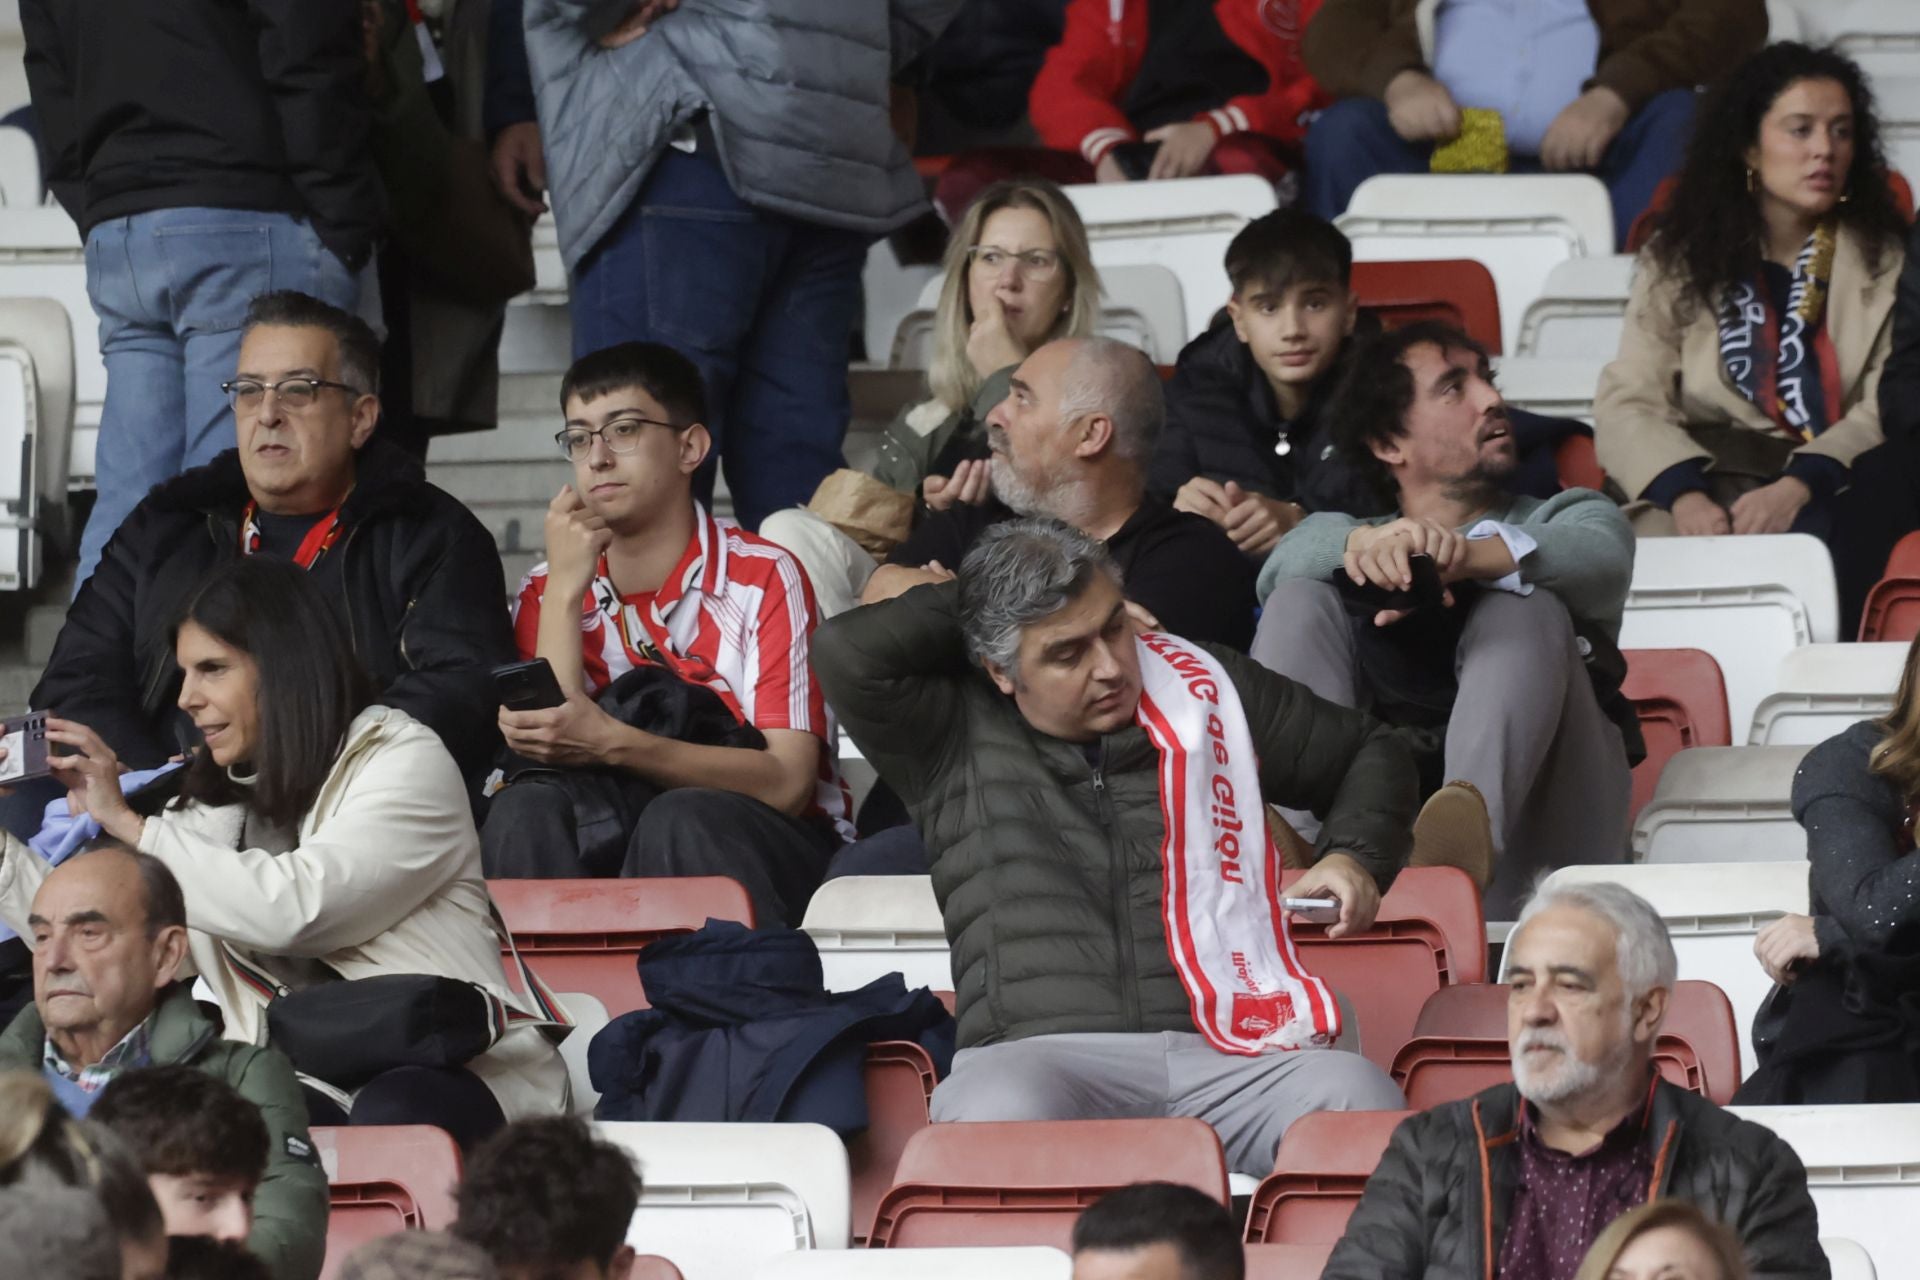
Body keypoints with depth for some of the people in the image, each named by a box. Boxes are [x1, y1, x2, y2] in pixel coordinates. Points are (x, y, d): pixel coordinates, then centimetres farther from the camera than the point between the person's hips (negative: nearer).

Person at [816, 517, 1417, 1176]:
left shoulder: (1205, 688, 21)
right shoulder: (955, 738, 14)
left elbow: (1370, 751, 33)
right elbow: (847, 652, -3)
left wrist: (1355, 858, 13)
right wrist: (968, 605, 11)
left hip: (1226, 1059, 2)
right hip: (1042, 1055, -2)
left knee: (1359, 1100, -33)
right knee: (997, 1115, -41)